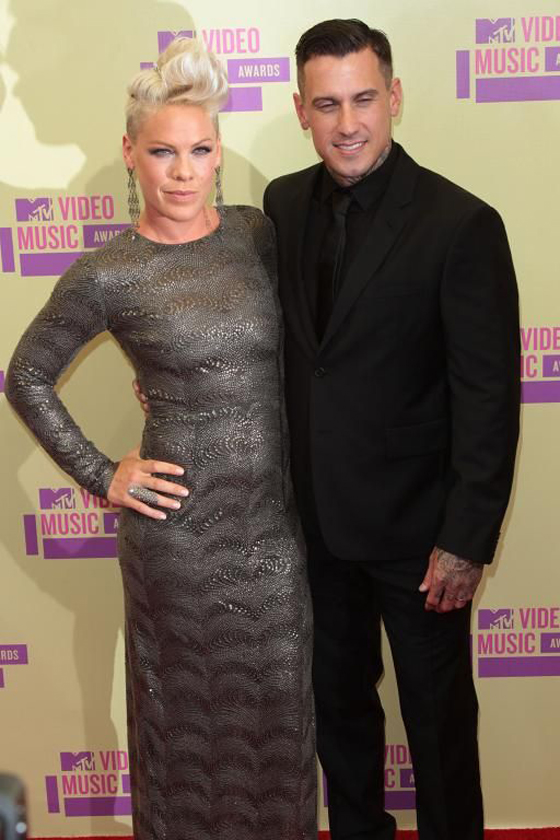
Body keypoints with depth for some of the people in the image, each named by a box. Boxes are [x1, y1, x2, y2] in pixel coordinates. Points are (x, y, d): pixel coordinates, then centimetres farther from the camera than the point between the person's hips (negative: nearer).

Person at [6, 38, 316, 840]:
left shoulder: (259, 232, -1)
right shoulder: (109, 274, -11)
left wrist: (315, 471, 6)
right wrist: (101, 476, -4)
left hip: (276, 513, 4)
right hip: (180, 523, -3)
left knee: (279, 705, 16)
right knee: (189, 708, 14)